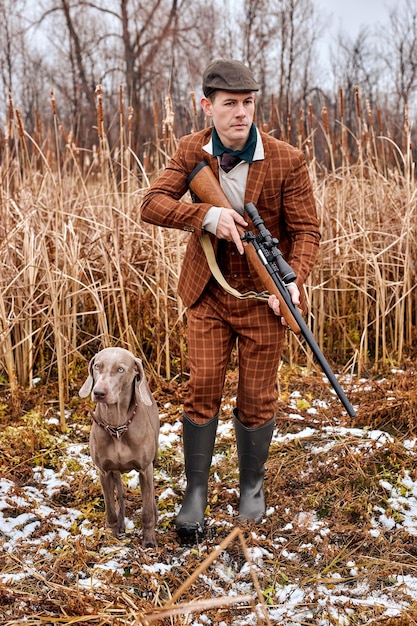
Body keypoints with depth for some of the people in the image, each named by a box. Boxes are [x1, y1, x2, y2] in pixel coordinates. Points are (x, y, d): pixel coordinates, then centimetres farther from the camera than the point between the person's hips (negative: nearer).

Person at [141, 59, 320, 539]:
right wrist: (207, 214, -27)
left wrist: (293, 279, -29)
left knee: (257, 400, 7)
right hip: (208, 293, 2)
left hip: (263, 298, -1)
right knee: (202, 390, 0)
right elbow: (151, 203, -10)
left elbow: (306, 230, -10)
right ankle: (196, 491, 16)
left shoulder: (287, 161, -12)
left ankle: (251, 486, 30)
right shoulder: (192, 152, -3)